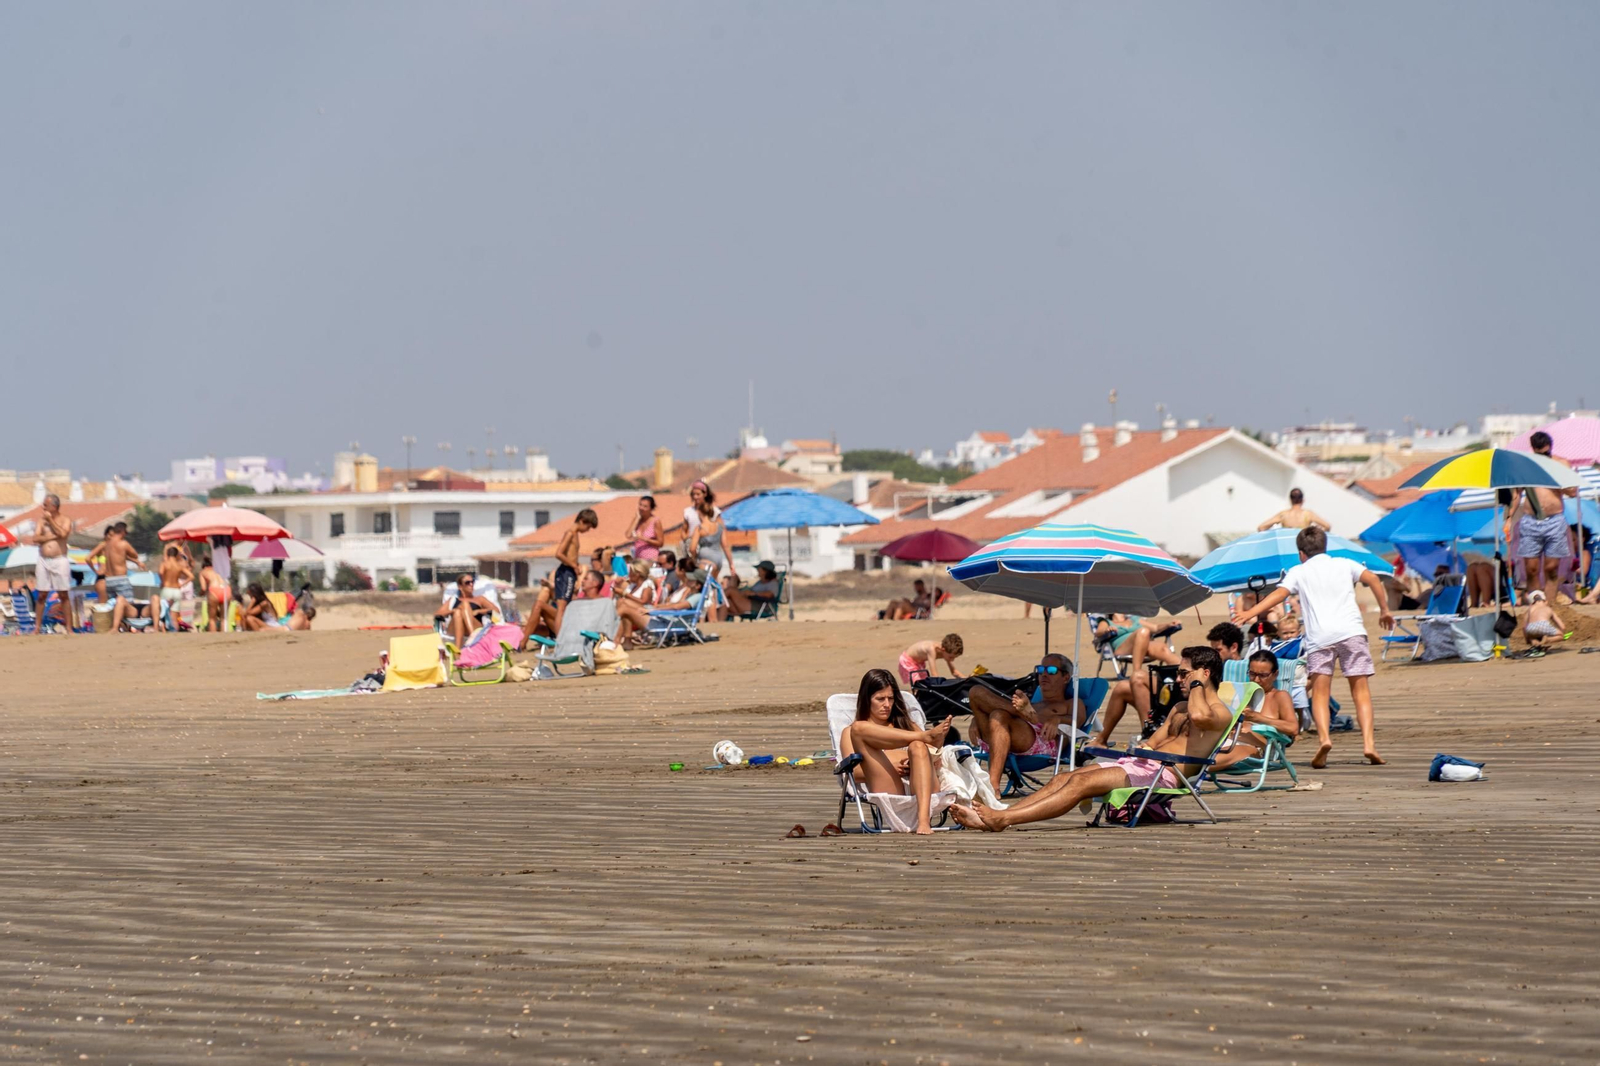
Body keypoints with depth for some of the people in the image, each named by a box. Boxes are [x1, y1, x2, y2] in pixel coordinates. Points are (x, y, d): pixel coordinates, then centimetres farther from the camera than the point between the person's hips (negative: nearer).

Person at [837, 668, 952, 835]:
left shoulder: (905, 725, 36)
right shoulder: (851, 732, 28)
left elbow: (932, 756, 20)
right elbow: (853, 771, 8)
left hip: (919, 787, 2)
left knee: (918, 747, -32)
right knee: (858, 728, -15)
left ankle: (923, 819, -52)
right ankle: (928, 735, -25)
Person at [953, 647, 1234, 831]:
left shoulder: (1220, 713, -2)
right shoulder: (1180, 709, 31)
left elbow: (1200, 716, -27)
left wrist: (1197, 685, -8)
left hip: (1162, 773, -9)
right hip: (1140, 762, 9)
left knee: (1081, 782, -24)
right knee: (1063, 778, -9)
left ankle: (1001, 819, -33)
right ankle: (992, 817, -22)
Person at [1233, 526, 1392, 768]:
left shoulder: (1298, 572, 15)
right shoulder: (1345, 565, 19)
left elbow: (1280, 593, 0)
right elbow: (1372, 579, 6)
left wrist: (1251, 612, -5)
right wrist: (1384, 610, 13)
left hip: (1319, 636, -1)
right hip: (1351, 630, 1)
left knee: (1320, 692, -1)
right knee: (1361, 690, 4)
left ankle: (1323, 737, -26)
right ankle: (1368, 742, -10)